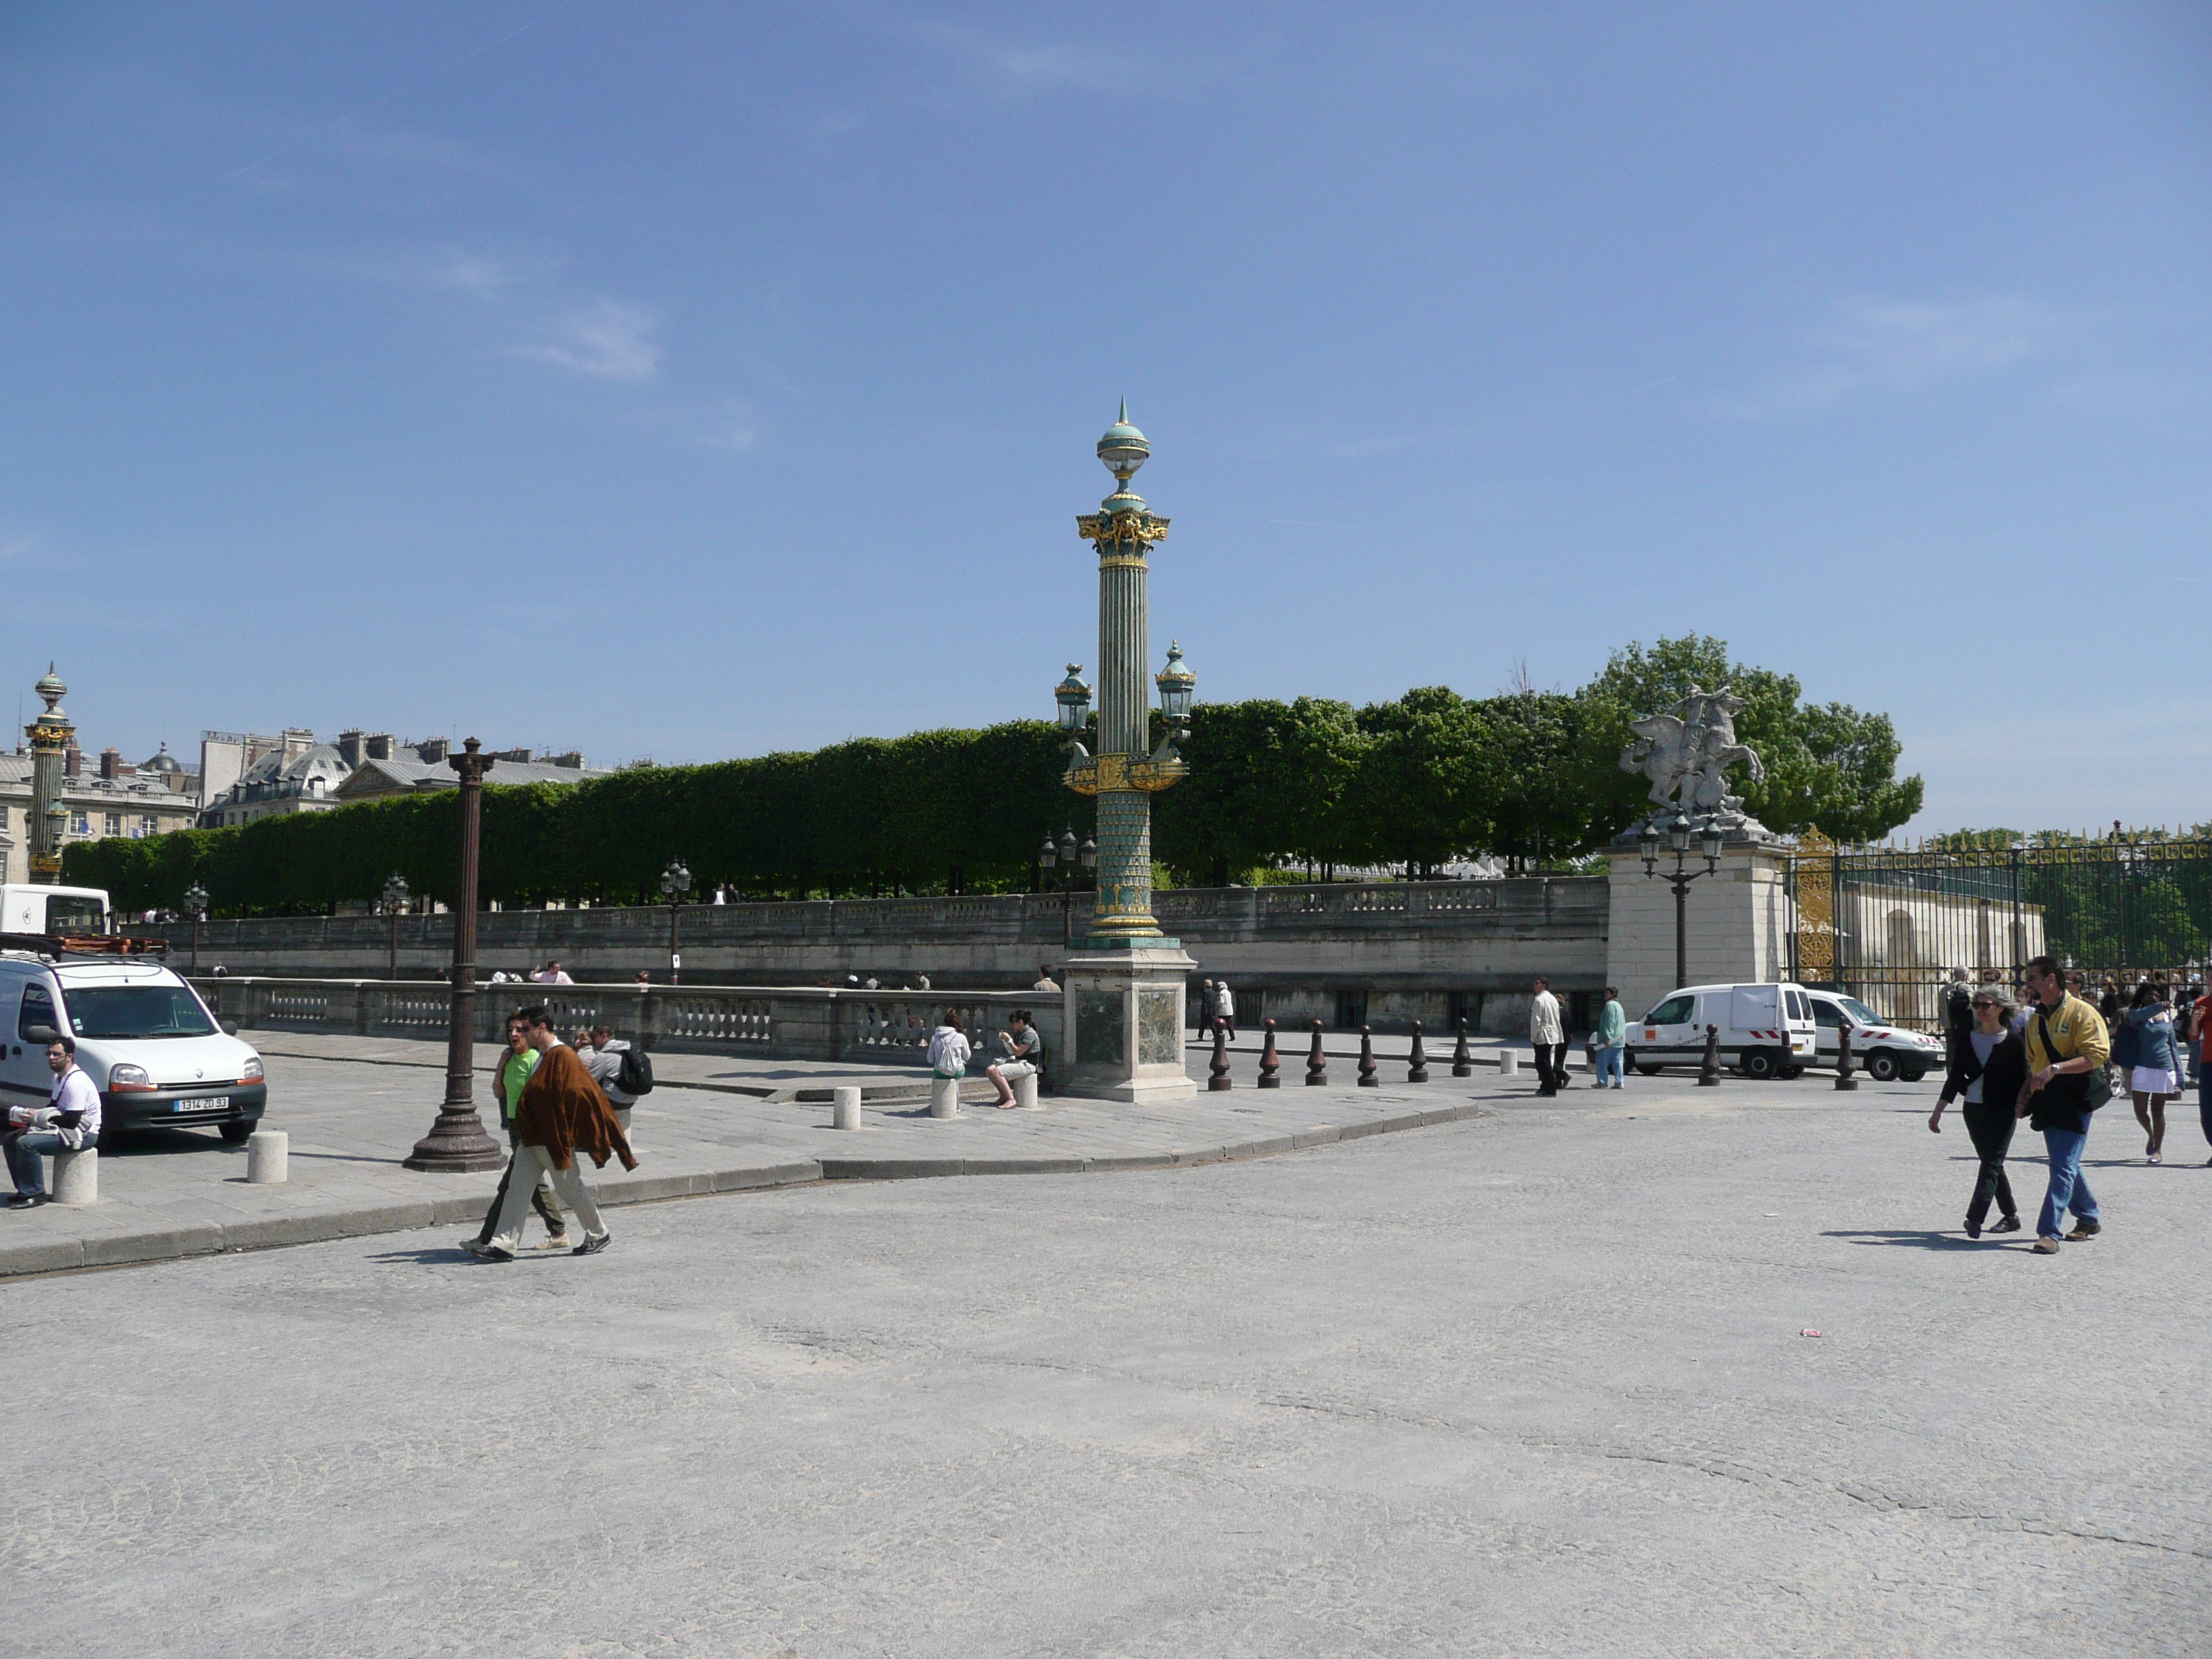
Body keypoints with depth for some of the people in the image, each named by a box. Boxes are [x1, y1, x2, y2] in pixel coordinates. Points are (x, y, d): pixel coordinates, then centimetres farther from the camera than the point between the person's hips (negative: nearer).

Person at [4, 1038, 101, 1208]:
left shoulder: (75, 1083, -21)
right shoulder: (59, 1078, 13)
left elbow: (72, 1121, -24)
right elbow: (53, 1109, 19)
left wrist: (37, 1118, -16)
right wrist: (30, 1122, 2)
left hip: (83, 1134, -11)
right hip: (64, 1130, 11)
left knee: (26, 1143, -27)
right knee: (11, 1141, 7)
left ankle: (35, 1194, -17)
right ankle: (24, 1190, 7)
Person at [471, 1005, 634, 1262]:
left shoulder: (562, 1056, -16)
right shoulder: (542, 1057, 12)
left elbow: (574, 1096, -20)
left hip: (554, 1140, -9)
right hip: (533, 1139, 9)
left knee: (570, 1188, 3)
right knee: (517, 1188, 2)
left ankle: (598, 1235, 19)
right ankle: (503, 1244, 1)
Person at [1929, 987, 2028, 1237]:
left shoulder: (2013, 1041, -4)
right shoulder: (1967, 1039, 7)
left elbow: (2022, 1079, -2)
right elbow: (1955, 1077, 10)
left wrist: (2021, 1105, -13)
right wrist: (1938, 1111, 8)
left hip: (2002, 1112, -5)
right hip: (1973, 1110, 5)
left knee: (1991, 1164, -11)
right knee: (1991, 1163, 11)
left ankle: (1975, 1218, -20)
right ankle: (2011, 1216, 25)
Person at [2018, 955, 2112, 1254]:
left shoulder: (2082, 1013, -9)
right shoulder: (2036, 1018, 14)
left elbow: (2097, 1055, -18)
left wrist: (2055, 1069, -25)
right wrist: (2026, 1094, 13)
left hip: (2074, 1100, -8)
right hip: (2046, 1101, 8)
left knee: (2063, 1167, -10)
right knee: (2065, 1165, 16)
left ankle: (2049, 1232, -13)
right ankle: (2089, 1219, 32)